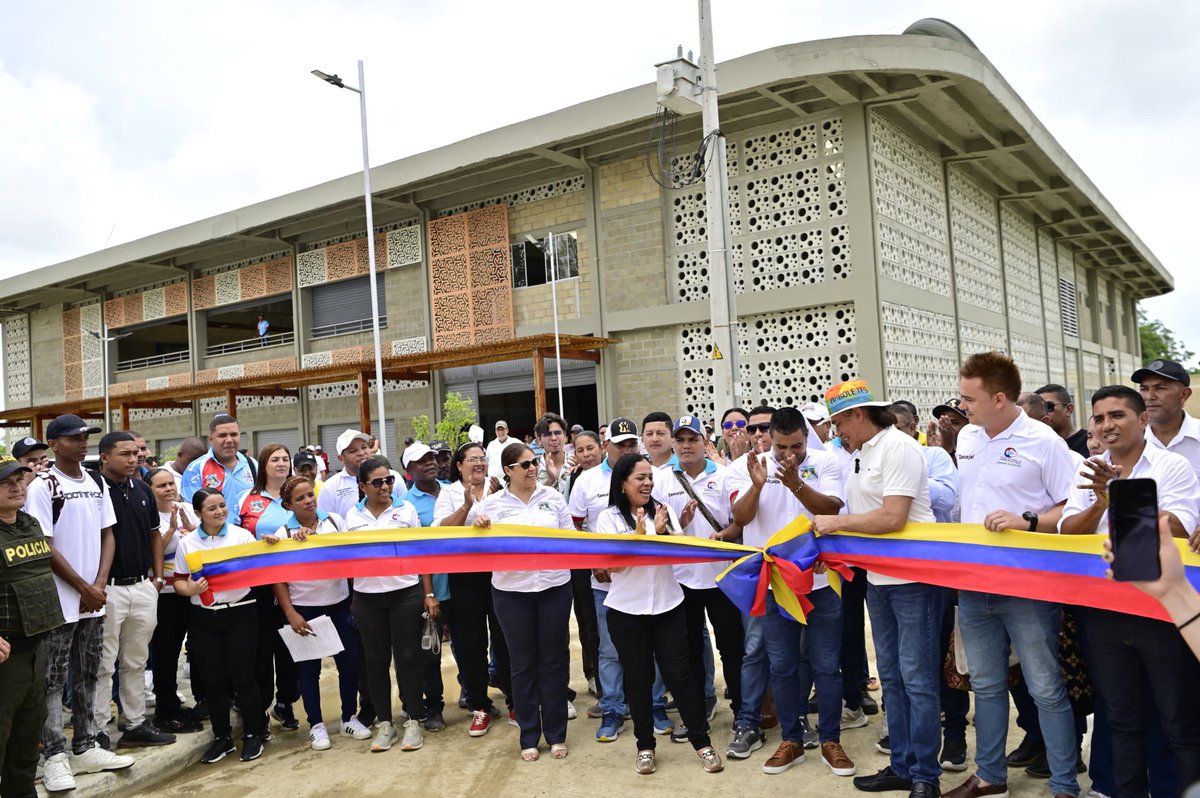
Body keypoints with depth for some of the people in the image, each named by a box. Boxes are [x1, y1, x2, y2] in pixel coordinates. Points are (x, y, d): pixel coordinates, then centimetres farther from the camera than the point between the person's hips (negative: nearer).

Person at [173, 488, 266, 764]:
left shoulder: (242, 535, 0)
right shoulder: (187, 543, 4)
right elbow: (178, 582, 6)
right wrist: (190, 589, -15)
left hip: (239, 614, -2)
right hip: (203, 619, 2)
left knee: (242, 677, 1)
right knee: (213, 680, 7)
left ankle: (253, 734, 17)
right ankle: (222, 737, 22)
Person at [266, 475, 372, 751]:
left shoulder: (334, 521, 1)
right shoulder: (283, 533, -5)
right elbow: (278, 580, -5)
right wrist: (290, 614, -11)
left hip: (339, 603, 2)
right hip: (304, 608, -2)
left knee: (349, 661, 5)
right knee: (309, 668, 6)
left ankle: (349, 718, 22)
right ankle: (316, 725, 20)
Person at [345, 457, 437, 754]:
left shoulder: (405, 509, 2)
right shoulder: (353, 515, 5)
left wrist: (429, 594, -2)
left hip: (405, 593, -2)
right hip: (367, 597, 2)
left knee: (407, 658, 3)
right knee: (376, 660, 8)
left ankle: (414, 721, 14)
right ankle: (385, 724, 20)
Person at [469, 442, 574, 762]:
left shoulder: (552, 496, 4)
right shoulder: (492, 504, 1)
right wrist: (478, 527, -15)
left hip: (555, 587, 1)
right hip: (512, 591, -1)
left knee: (554, 660, 8)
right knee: (523, 663, 8)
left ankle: (556, 734, 21)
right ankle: (529, 736, 21)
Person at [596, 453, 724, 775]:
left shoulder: (663, 510, 4)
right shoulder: (609, 517, -5)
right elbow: (613, 564, -10)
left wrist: (661, 532, -18)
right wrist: (639, 535, -19)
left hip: (668, 605, 2)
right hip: (627, 610, -2)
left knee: (679, 674, 3)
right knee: (638, 679, 8)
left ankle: (702, 743, 13)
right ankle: (645, 746, 22)